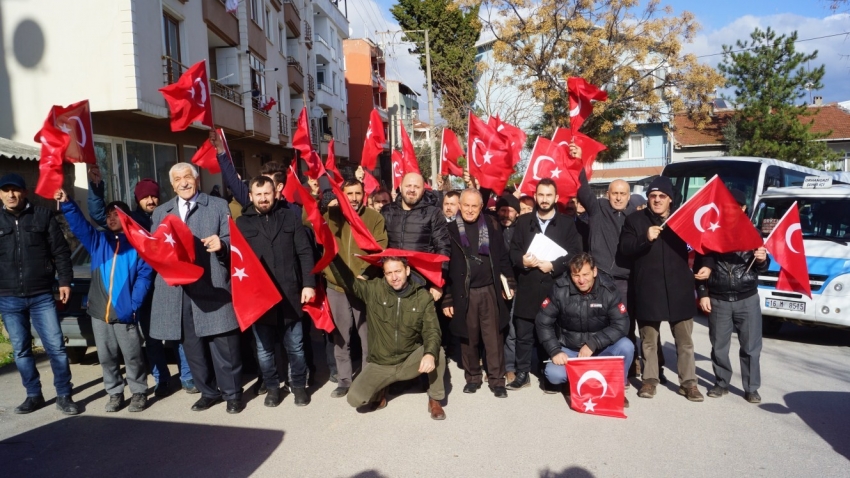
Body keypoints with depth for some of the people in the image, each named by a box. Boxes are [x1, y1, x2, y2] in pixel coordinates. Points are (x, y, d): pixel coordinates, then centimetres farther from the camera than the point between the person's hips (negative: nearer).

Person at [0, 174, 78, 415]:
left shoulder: (43, 215, 1)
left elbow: (60, 251, 1)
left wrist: (65, 281, -6)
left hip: (42, 295, -3)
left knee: (56, 346, -3)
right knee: (21, 350, 10)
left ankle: (64, 396, 8)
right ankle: (34, 395, 23)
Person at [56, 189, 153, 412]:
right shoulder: (98, 240, 12)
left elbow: (145, 275, -5)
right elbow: (79, 224, -2)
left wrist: (134, 305, -13)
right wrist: (66, 204, -20)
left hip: (124, 312, -4)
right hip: (99, 311, 4)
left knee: (133, 356, 3)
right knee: (107, 357, 12)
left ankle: (139, 392, 16)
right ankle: (114, 393, 25)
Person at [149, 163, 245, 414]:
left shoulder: (219, 206, 7)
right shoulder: (161, 212, 18)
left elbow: (231, 241, 0)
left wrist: (221, 244, -22)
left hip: (212, 286, -4)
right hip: (177, 288, 4)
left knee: (223, 344, 0)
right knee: (192, 346, 12)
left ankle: (232, 393, 16)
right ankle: (209, 391, 28)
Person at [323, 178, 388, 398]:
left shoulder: (374, 217, 0)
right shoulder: (331, 215, 4)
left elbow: (380, 250, -5)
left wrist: (365, 275, -17)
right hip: (337, 286, 2)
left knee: (368, 336, 7)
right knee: (341, 337, 12)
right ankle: (344, 380, 26)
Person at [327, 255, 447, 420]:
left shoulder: (423, 297, -7)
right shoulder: (373, 289, -8)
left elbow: (432, 330, -11)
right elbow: (347, 280, -11)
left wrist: (430, 354, -31)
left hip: (409, 361, 0)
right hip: (380, 364, 0)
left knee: (437, 353, -28)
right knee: (354, 399, -19)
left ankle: (435, 400, -1)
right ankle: (380, 390, 18)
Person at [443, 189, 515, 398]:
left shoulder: (491, 226, 4)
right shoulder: (450, 229, -3)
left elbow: (502, 256, 9)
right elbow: (443, 265, -3)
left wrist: (509, 283, 4)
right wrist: (446, 298, -4)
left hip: (489, 290, 1)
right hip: (463, 293, -1)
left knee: (494, 337, 5)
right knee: (468, 337, 9)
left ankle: (497, 380, 15)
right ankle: (473, 377, 25)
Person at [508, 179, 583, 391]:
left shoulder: (567, 222, 6)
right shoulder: (523, 221, 12)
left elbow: (574, 253, -2)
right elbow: (514, 250, 8)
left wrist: (553, 265, -15)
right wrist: (522, 260, -13)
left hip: (554, 287, -2)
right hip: (527, 287, 2)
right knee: (524, 334, 6)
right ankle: (522, 374, 18)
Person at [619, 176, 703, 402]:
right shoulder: (635, 219, 4)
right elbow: (624, 248, -6)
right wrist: (645, 238, -21)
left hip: (678, 289, 1)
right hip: (648, 289, -1)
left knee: (684, 340, 8)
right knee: (649, 340, 9)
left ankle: (688, 382, 18)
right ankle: (649, 379, 21)